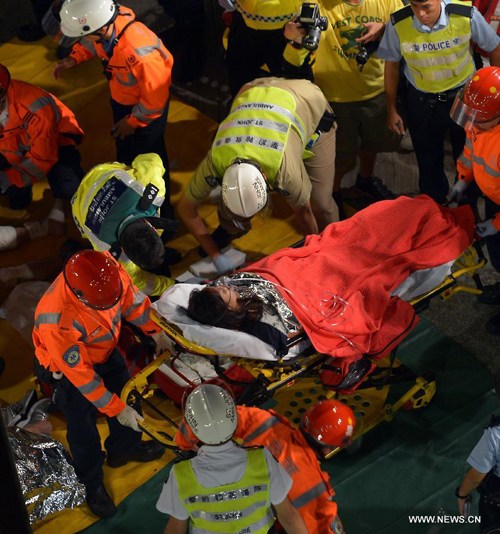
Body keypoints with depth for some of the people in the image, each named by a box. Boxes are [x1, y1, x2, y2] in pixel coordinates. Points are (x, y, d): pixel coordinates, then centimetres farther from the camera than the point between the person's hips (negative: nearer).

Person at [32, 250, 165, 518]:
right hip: (68, 366, -6)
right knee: (83, 428, 10)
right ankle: (92, 483, 38)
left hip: (105, 350, 6)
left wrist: (155, 330, -6)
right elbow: (80, 374, -32)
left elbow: (132, 299, -8)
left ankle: (124, 448, 52)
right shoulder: (56, 320, -44)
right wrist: (116, 409, -26)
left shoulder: (108, 271, -32)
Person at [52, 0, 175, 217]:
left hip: (147, 107, -7)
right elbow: (91, 41, 2)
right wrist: (73, 58, -13)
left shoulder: (141, 55, -44)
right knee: (124, 148, 28)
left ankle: (161, 213, 35)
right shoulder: (106, 20, -26)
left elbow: (155, 101, -29)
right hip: (120, 98, 7)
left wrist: (132, 122, -15)